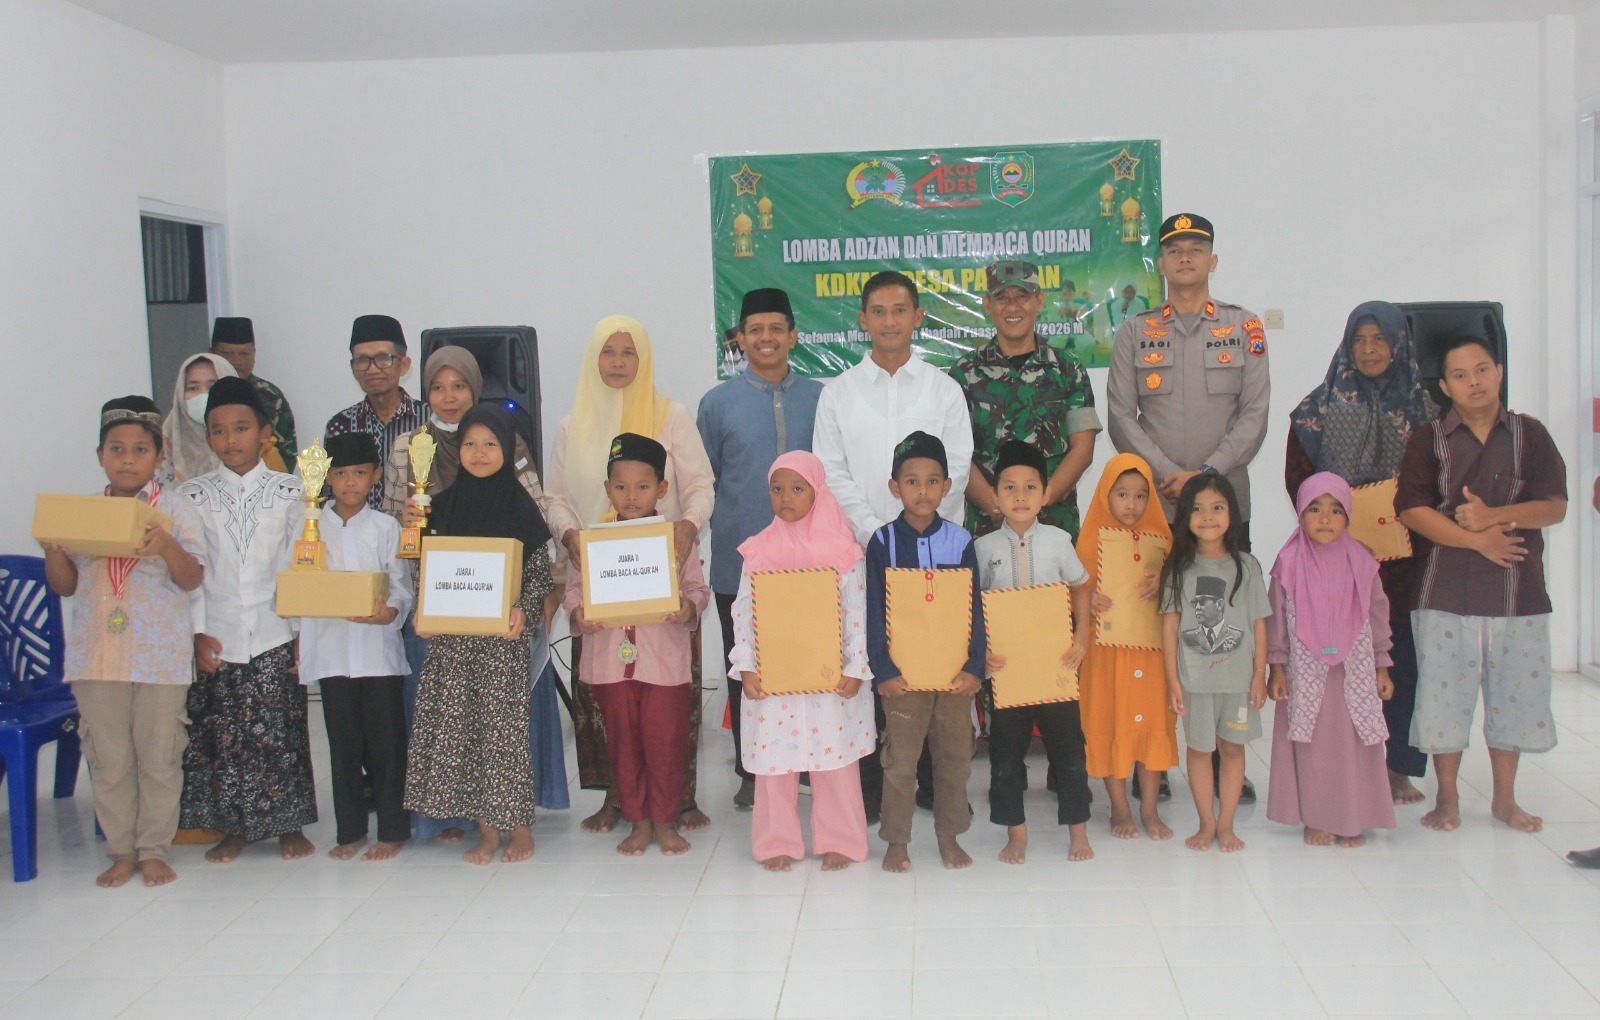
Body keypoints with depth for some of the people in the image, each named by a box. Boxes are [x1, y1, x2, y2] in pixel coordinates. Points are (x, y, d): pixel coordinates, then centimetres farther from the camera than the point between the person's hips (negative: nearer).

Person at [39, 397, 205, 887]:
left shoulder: (175, 509, -1)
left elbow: (191, 578, -8)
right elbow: (65, 586, 8)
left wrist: (167, 545, -26)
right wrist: (52, 548, -10)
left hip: (159, 656, -3)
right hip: (96, 656, 3)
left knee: (159, 757, 4)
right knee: (108, 759, 9)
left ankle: (153, 850, 17)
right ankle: (121, 851, 20)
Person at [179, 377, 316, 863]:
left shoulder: (289, 492, 4)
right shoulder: (192, 496, 5)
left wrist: (304, 631, -1)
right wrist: (197, 634, -4)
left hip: (274, 636, -1)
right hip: (216, 640, 1)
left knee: (281, 733, 2)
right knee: (220, 736, 4)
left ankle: (289, 826, 15)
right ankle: (233, 827, 18)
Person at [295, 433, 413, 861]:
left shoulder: (385, 528, 3)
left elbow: (401, 584, 0)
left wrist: (389, 612, -21)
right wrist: (299, 644, 1)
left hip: (378, 646, -2)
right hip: (330, 646, 2)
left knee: (386, 742, 1)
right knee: (343, 744, 8)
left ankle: (392, 830, 11)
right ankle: (350, 831, 19)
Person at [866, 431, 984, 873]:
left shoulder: (960, 541, 1)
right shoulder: (883, 542, -3)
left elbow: (975, 608, 1)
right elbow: (874, 613, -4)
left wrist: (974, 667, -7)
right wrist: (883, 671, -10)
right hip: (904, 670, -1)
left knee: (954, 757, 10)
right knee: (900, 760, 4)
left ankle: (949, 835, 25)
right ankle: (897, 840, 17)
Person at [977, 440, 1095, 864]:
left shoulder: (1058, 541, -2)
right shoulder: (984, 548, -2)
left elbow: (1081, 588, 7)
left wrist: (1082, 639, -3)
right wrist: (980, 649, -9)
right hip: (1004, 666, 0)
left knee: (1068, 746, 7)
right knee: (1006, 752, 7)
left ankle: (1077, 829, 23)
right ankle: (1015, 832, 22)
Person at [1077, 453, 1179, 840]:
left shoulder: (1160, 539, 6)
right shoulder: (1093, 540, -1)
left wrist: (1163, 585, -13)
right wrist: (1090, 602, -21)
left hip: (1151, 646, 2)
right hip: (1108, 648, -2)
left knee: (1153, 721, 5)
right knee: (1110, 721, 2)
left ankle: (1150, 809, 16)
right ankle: (1120, 809, 16)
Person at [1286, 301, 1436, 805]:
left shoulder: (1422, 408, 9)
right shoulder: (1320, 408, 4)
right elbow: (1298, 477, 1)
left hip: (1403, 554, 2)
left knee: (1401, 657, -1)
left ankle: (1397, 766, 10)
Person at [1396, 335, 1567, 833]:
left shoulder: (1530, 435, 7)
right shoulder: (1428, 439, 2)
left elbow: (1555, 505, -2)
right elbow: (1412, 509, -8)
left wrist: (1494, 516, -17)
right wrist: (1476, 540, -16)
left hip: (1518, 591, 2)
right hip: (1447, 592, -1)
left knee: (1514, 694, 8)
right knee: (1444, 695, 1)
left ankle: (1505, 799, 24)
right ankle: (1447, 799, 16)